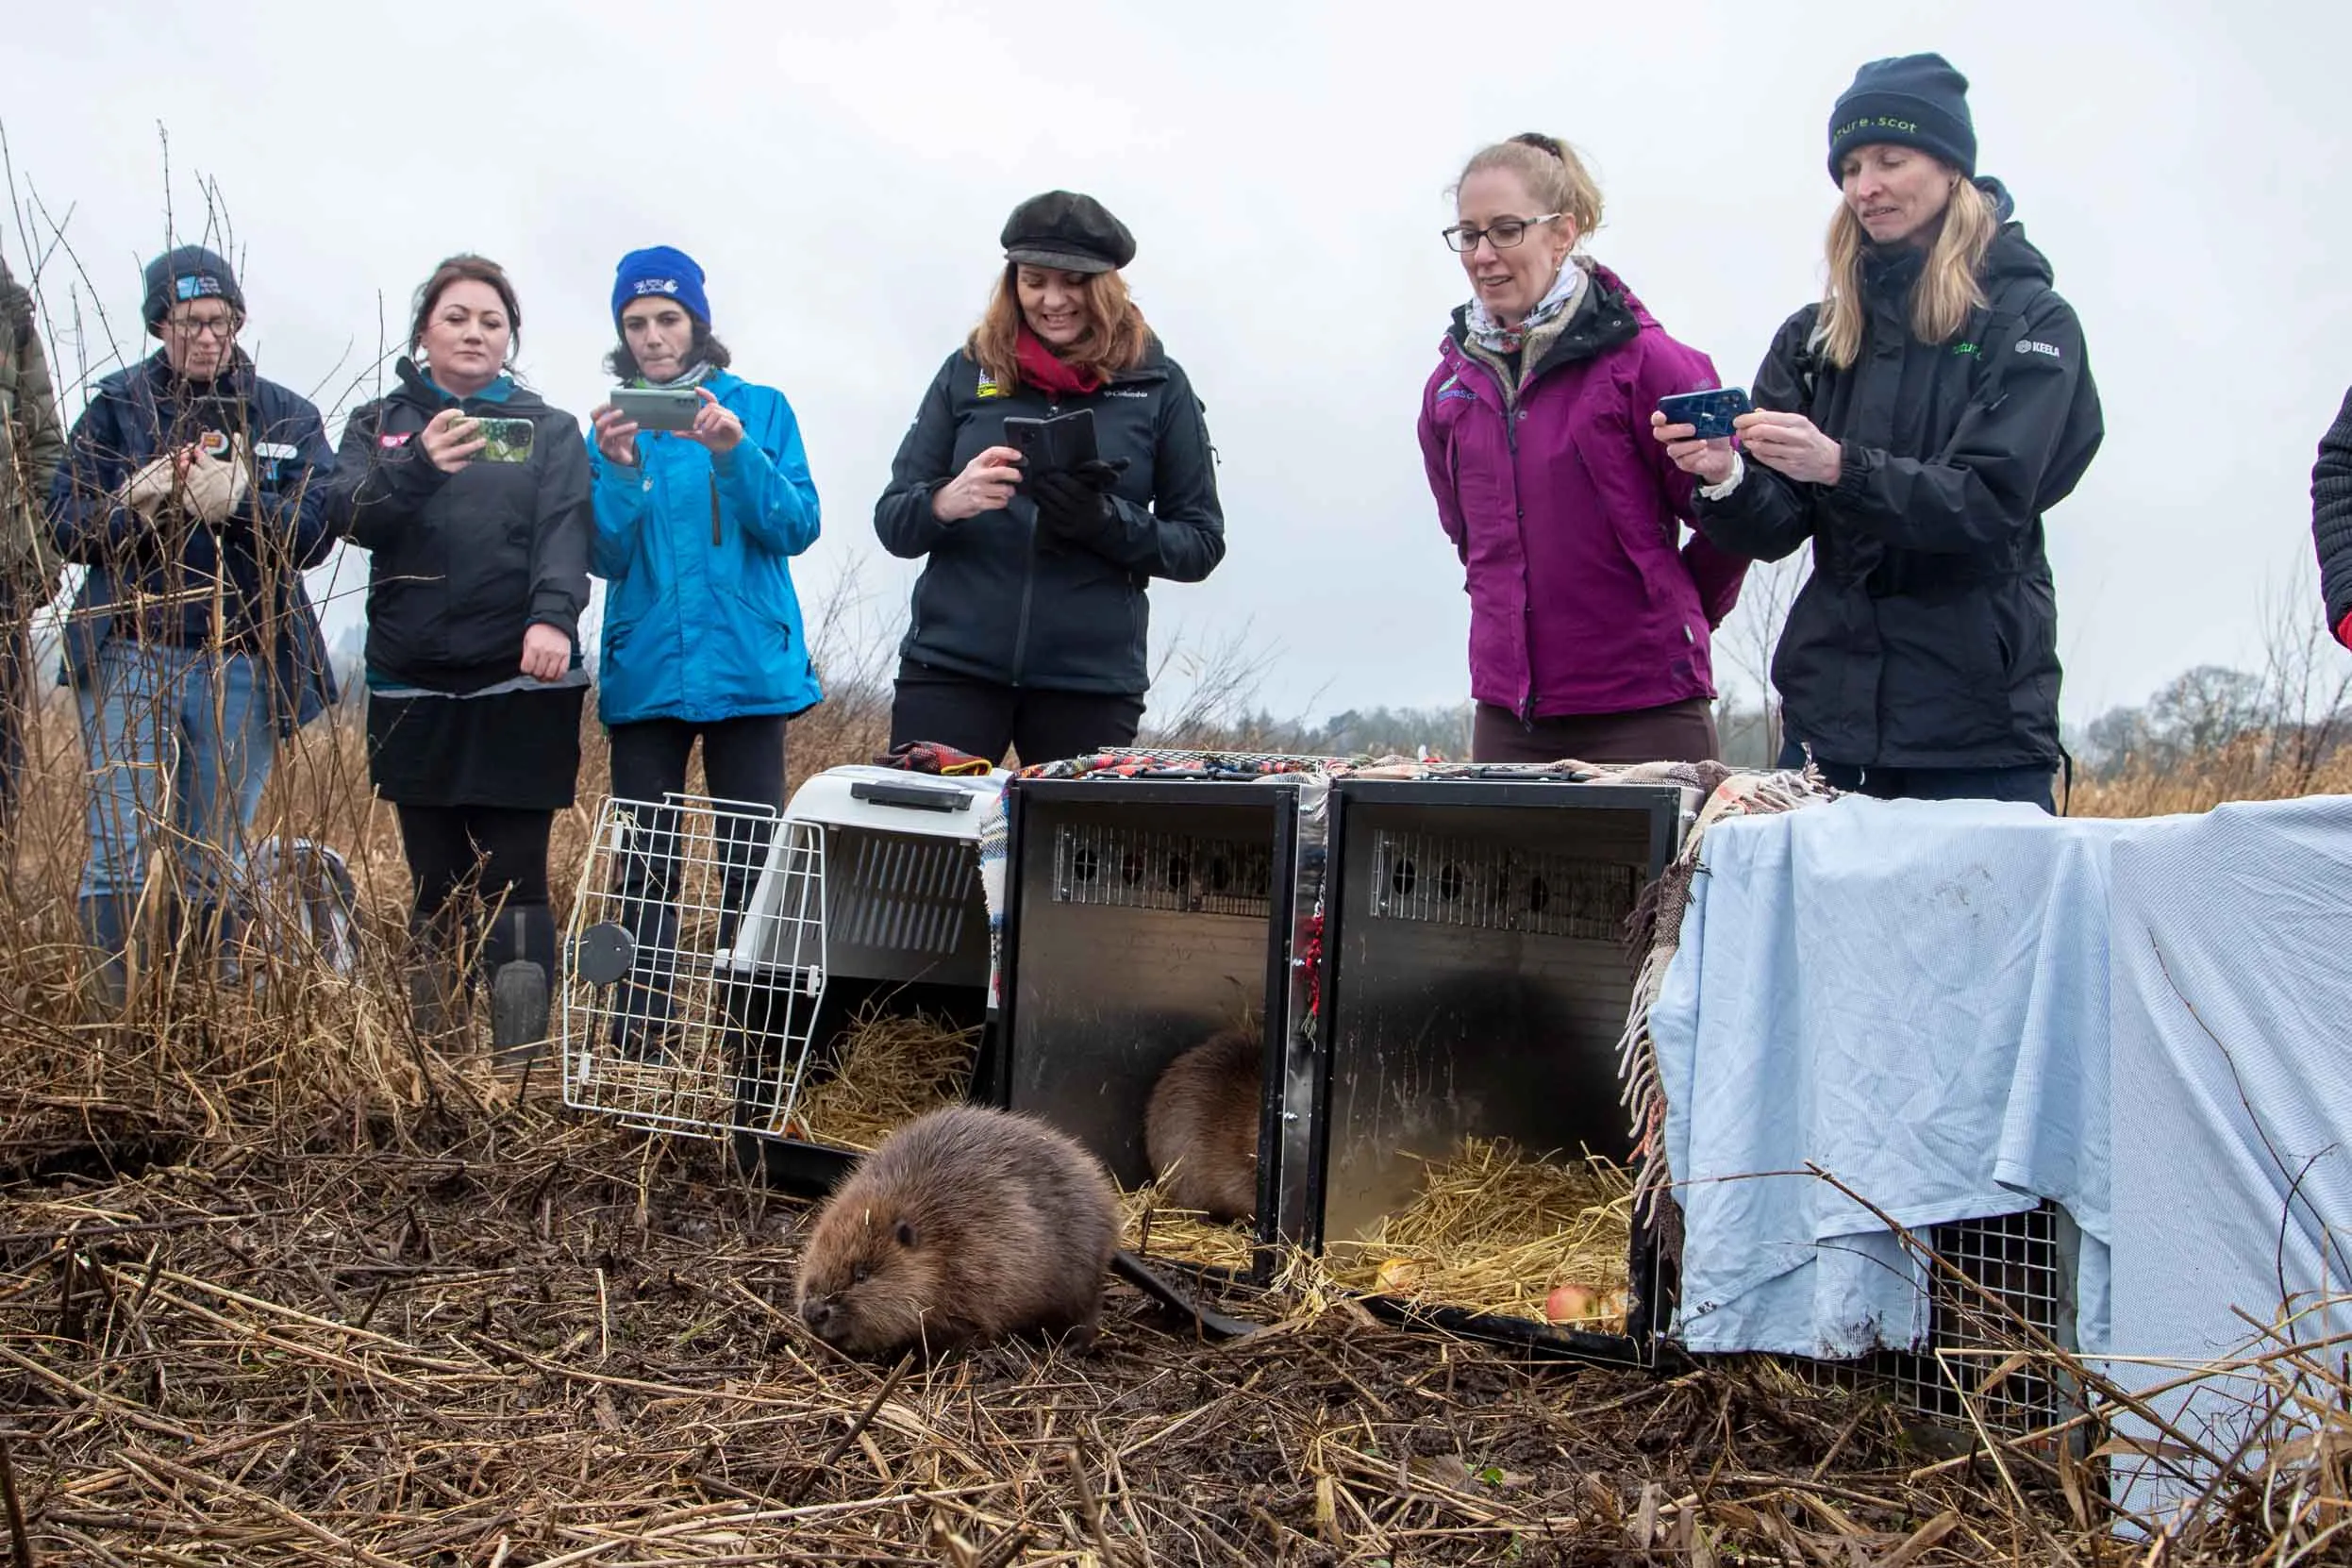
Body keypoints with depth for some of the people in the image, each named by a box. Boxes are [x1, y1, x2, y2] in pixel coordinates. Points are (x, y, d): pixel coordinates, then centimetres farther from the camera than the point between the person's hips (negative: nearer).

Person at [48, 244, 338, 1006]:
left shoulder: (286, 416, 8)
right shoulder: (114, 408, 8)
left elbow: (314, 529, -5)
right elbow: (65, 522, 1)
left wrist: (239, 501, -23)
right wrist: (131, 506, -19)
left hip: (243, 665, 1)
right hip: (130, 658, -1)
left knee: (216, 866, 9)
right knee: (120, 856, -6)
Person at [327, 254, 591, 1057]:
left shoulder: (550, 431, 10)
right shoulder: (379, 422, 13)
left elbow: (566, 532, -6)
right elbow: (350, 513, -5)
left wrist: (553, 615, -26)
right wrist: (418, 467, -25)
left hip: (520, 686, -2)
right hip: (412, 688, 2)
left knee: (512, 882, -6)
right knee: (436, 884, 7)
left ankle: (520, 1069, -6)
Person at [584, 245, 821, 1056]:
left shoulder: (759, 408, 5)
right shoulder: (613, 421, 8)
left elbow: (796, 528, -4)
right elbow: (606, 556, 0)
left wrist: (735, 454, -19)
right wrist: (617, 469, -17)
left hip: (747, 670, -1)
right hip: (644, 674, 2)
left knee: (752, 863, -1)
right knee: (643, 866, 3)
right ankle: (637, 1043, 10)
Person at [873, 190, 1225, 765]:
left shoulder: (1157, 385, 2)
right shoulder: (968, 371, 6)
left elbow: (1202, 543, 4)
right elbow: (891, 522, 6)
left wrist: (1107, 521, -16)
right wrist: (946, 502, -17)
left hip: (1092, 682, -1)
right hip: (948, 667, 1)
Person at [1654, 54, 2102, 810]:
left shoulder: (2031, 323, 0)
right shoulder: (1815, 337, 10)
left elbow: (1991, 503, -13)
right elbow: (1776, 525, 4)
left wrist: (1841, 467, -27)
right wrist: (1726, 478, -18)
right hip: (1831, 714, 3)